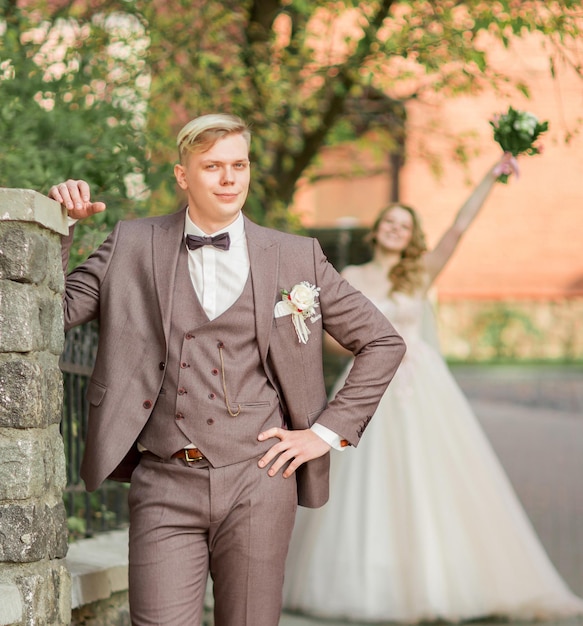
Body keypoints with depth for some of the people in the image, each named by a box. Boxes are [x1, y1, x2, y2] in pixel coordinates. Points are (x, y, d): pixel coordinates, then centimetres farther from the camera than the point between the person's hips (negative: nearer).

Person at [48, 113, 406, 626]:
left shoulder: (296, 257, 7)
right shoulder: (132, 247, 8)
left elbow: (383, 342, 12)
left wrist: (329, 431, 5)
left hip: (258, 482, 1)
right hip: (164, 486, 0)